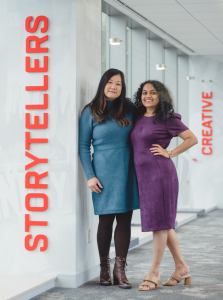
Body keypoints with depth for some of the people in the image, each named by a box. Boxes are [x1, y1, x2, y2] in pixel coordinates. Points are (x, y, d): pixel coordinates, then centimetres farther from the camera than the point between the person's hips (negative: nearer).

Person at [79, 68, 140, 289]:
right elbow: (83, 146, 1)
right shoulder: (91, 112, 0)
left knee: (125, 220, 1)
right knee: (106, 220, 3)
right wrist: (90, 176, -7)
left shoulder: (129, 109, 8)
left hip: (127, 172, 3)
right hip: (104, 172, -2)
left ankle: (120, 270, 7)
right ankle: (104, 268, 17)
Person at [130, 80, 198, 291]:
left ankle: (154, 273, 2)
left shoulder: (167, 119, -5)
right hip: (143, 175, 7)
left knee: (159, 221, -3)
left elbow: (192, 139, -4)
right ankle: (181, 267, 21)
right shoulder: (138, 118, 14)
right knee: (164, 223, 11)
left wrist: (170, 153, -8)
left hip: (160, 173, -7)